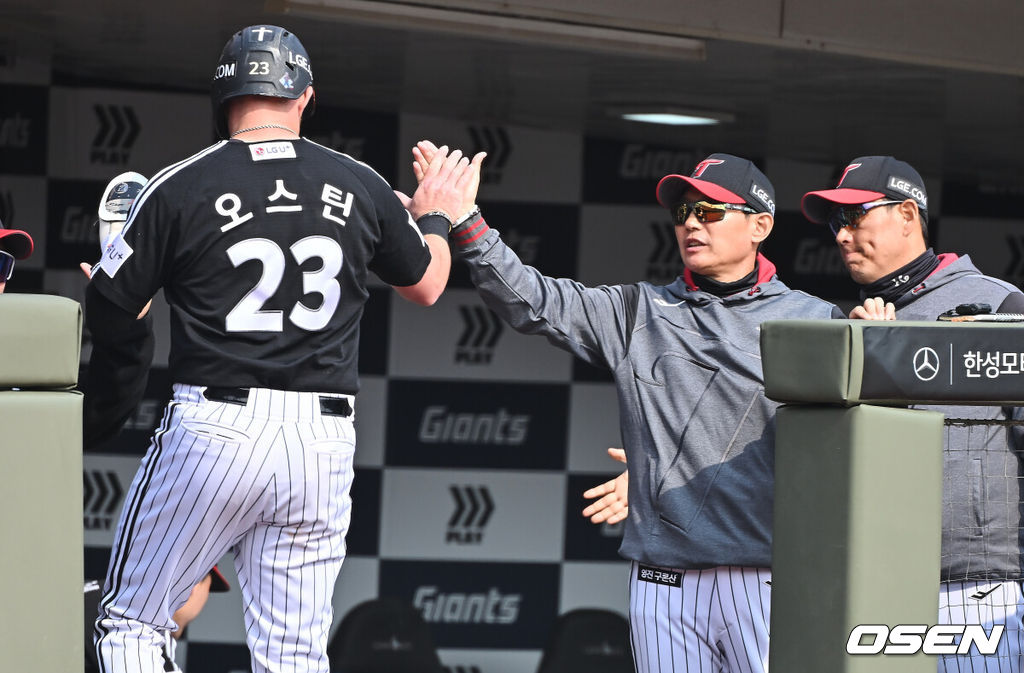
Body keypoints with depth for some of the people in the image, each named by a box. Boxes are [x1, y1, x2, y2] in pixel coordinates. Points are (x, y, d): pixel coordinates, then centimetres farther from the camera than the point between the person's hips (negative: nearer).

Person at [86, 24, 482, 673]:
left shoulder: (181, 186, -5)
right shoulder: (360, 186, 5)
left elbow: (105, 313, 1)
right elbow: (426, 284, 22)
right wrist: (438, 217, 41)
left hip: (214, 426, -3)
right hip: (324, 444, 3)